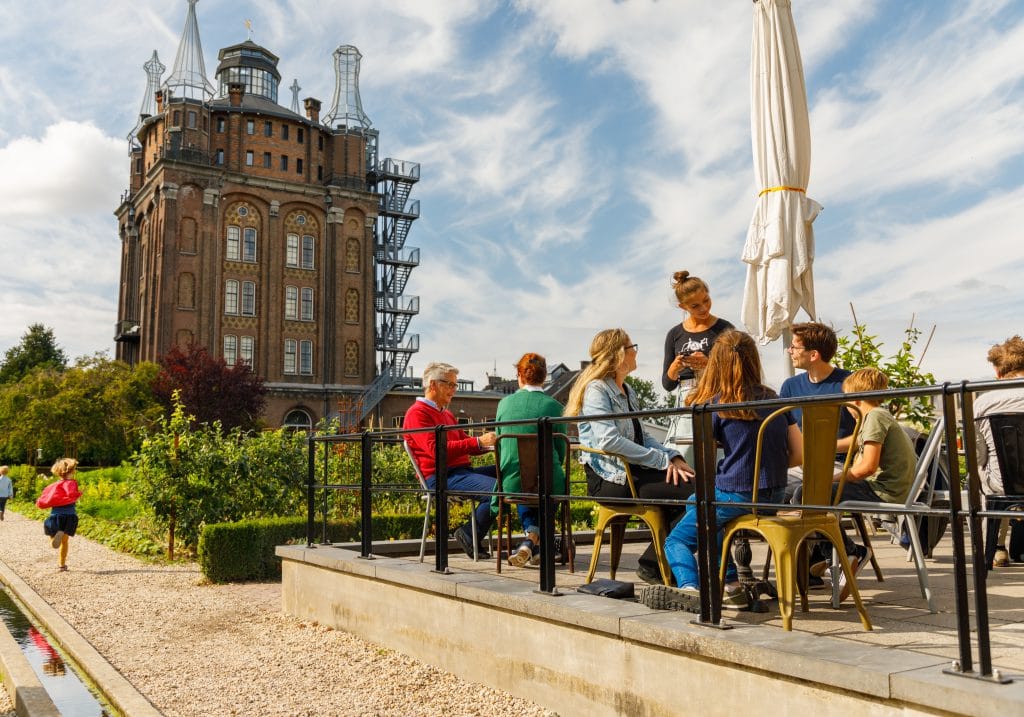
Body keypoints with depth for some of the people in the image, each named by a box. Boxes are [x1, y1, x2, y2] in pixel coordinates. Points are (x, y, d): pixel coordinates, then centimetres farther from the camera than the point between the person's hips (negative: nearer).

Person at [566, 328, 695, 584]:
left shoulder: (626, 391, 21)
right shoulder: (596, 389, -9)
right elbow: (609, 441, -21)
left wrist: (671, 456, -1)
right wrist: (663, 460, -19)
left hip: (633, 471, 9)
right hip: (610, 479, -9)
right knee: (692, 491, -21)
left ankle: (653, 564, -2)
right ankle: (653, 565, -8)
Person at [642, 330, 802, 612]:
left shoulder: (717, 404, -8)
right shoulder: (775, 399, 6)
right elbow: (798, 455, 5)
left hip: (735, 495, -6)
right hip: (775, 495, 6)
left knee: (676, 540, 13)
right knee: (694, 504, 31)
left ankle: (690, 589, -18)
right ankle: (732, 585, 27)